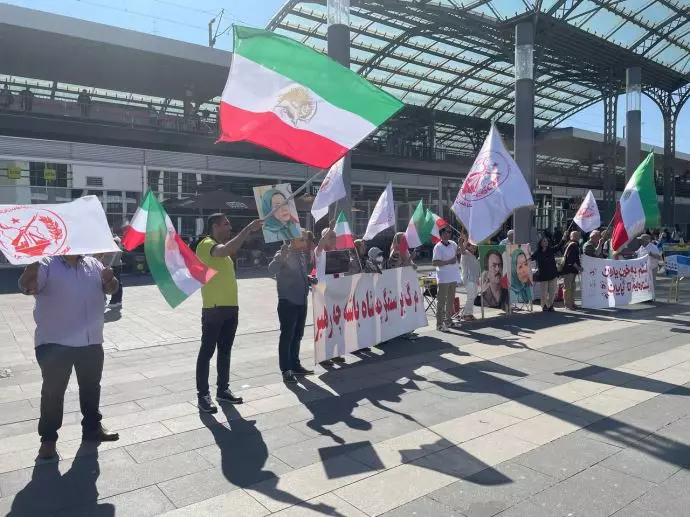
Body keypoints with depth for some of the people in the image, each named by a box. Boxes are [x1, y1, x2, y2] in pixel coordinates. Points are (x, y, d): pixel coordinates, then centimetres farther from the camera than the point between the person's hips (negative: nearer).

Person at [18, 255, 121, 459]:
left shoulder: (93, 264, 5)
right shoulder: (46, 265, -9)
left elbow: (111, 289, 10)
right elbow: (26, 287, -23)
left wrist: (110, 280, -14)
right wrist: (30, 272, -46)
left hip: (91, 341, 5)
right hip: (55, 343, -5)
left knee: (91, 387, 17)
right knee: (53, 391, 5)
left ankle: (92, 427, 34)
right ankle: (48, 438, 20)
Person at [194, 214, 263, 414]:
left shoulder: (221, 246, 19)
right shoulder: (206, 244, -10)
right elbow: (226, 250, -30)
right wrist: (248, 229, -27)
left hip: (230, 307, 9)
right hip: (213, 308, -9)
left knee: (225, 350, 14)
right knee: (207, 351, -1)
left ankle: (223, 390, 24)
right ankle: (203, 395, 6)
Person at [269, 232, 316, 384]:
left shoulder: (301, 255, 12)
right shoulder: (284, 255, -12)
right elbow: (272, 270, -30)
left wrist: (309, 279, 5)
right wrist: (282, 254, -44)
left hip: (302, 302, 8)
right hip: (288, 303, -8)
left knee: (297, 336, 16)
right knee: (287, 336, -2)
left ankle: (295, 365, 28)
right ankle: (286, 370, 5)